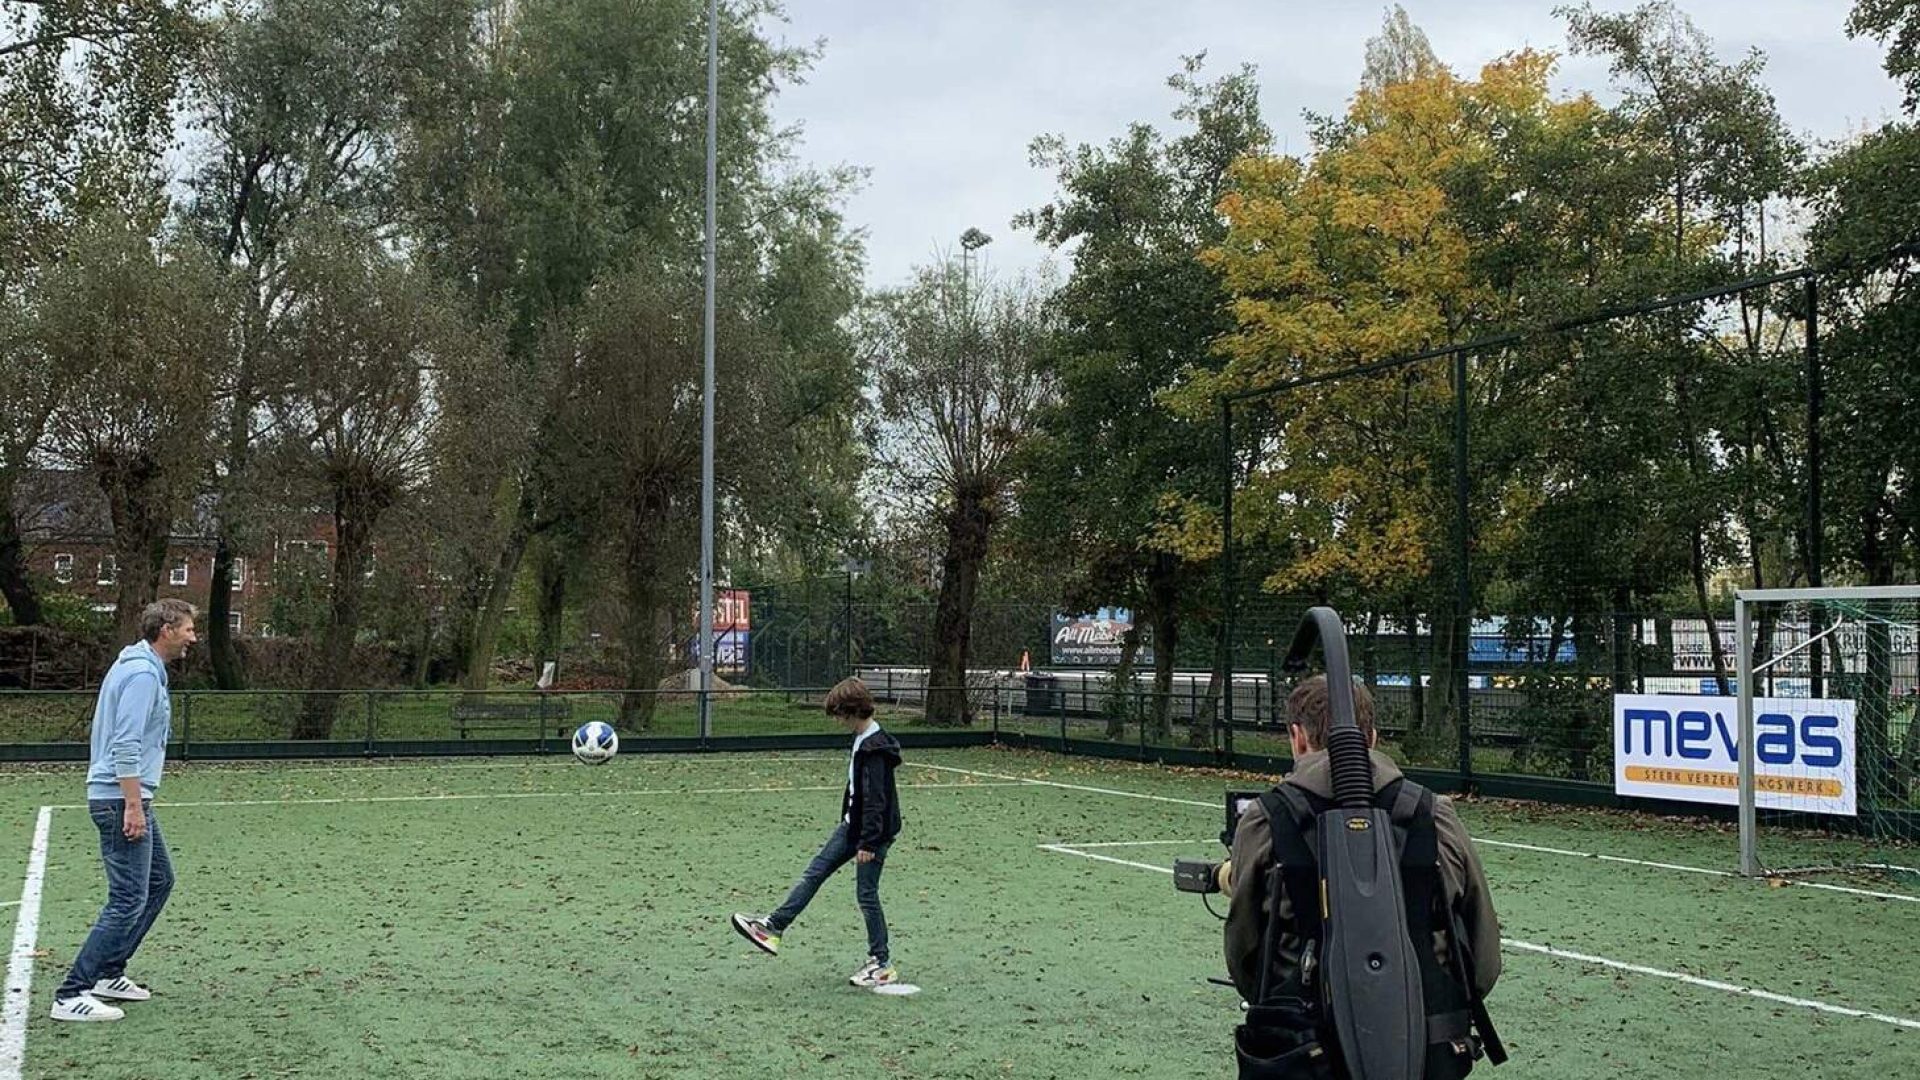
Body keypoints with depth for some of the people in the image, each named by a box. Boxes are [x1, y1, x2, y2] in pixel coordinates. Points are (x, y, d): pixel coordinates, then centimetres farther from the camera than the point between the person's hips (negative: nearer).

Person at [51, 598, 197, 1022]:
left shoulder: (136, 667, 16)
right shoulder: (143, 674, -16)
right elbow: (126, 746, -23)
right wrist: (133, 805, -25)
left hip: (126, 799, 11)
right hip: (122, 799, -11)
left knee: (159, 881, 18)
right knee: (128, 900, -9)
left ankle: (108, 973, 22)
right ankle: (71, 995, -7)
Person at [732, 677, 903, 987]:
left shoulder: (874, 748, -24)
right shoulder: (862, 740, 7)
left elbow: (876, 800, -26)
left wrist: (868, 843, -25)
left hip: (874, 832, -10)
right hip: (852, 825, 10)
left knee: (866, 894, -1)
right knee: (814, 873, 8)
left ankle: (882, 964, 11)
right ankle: (773, 927, 11)